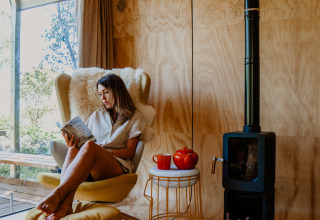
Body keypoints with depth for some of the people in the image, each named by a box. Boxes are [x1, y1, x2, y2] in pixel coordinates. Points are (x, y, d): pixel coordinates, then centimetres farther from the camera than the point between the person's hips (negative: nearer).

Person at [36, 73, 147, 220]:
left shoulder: (135, 118, 15)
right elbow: (84, 138, 16)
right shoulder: (96, 115, 28)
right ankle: (65, 205, -48)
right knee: (73, 150, -32)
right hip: (90, 169, 4)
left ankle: (58, 194, -44)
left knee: (89, 147, -36)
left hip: (118, 166, -4)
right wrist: (72, 145, -8)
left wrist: (102, 151, -12)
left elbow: (129, 152, 3)